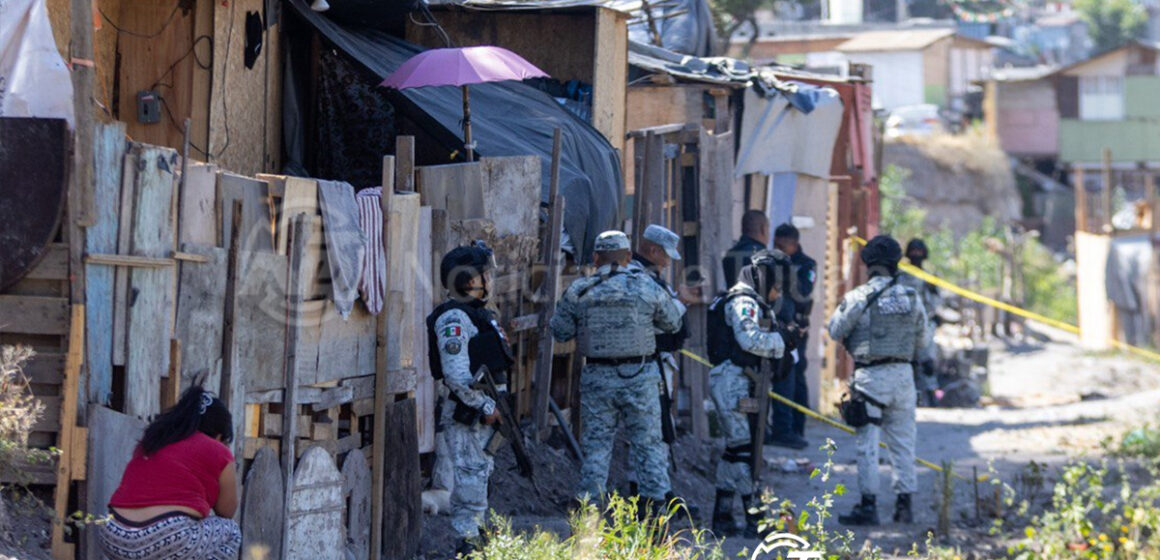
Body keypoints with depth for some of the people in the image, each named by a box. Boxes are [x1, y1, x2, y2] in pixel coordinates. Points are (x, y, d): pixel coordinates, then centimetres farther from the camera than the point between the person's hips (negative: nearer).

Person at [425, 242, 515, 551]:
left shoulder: (478, 313, 16)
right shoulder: (453, 318, -17)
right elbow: (457, 375, -23)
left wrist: (496, 404, 19)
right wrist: (486, 407, -18)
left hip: (484, 411, 10)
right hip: (466, 414, -10)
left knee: (480, 471, 15)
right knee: (472, 474, -7)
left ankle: (474, 532, 23)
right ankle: (469, 540, -2)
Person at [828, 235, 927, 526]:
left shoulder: (857, 297, -11)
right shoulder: (911, 297, 2)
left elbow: (835, 331, -2)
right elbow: (921, 340, 10)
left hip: (870, 376, -4)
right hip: (903, 373, 4)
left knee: (867, 444, 1)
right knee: (903, 442, 11)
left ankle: (868, 505, 0)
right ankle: (904, 504, 14)